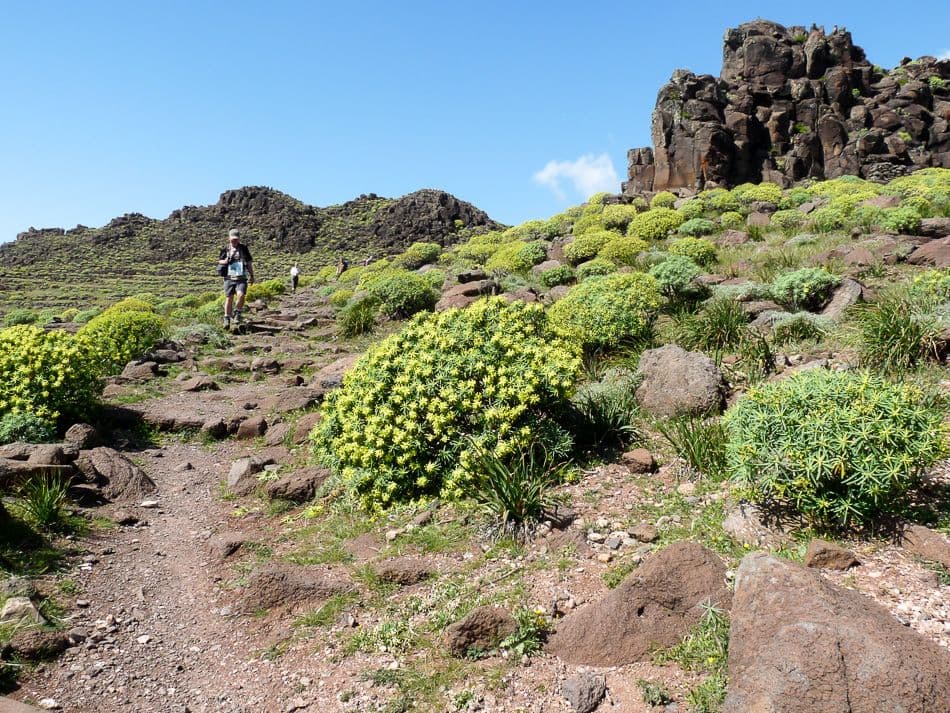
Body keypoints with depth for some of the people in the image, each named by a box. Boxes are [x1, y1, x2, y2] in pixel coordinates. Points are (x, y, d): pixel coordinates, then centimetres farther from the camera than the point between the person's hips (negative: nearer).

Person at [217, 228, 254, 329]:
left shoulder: (243, 248, 5)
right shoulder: (225, 249, 6)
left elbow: (249, 262, 11)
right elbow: (219, 261, 15)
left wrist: (251, 275, 11)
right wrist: (225, 261, -8)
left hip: (241, 278, -1)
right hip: (229, 278, 1)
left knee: (241, 295, -22)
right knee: (229, 298, 2)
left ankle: (237, 313, 1)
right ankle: (227, 319, 13)